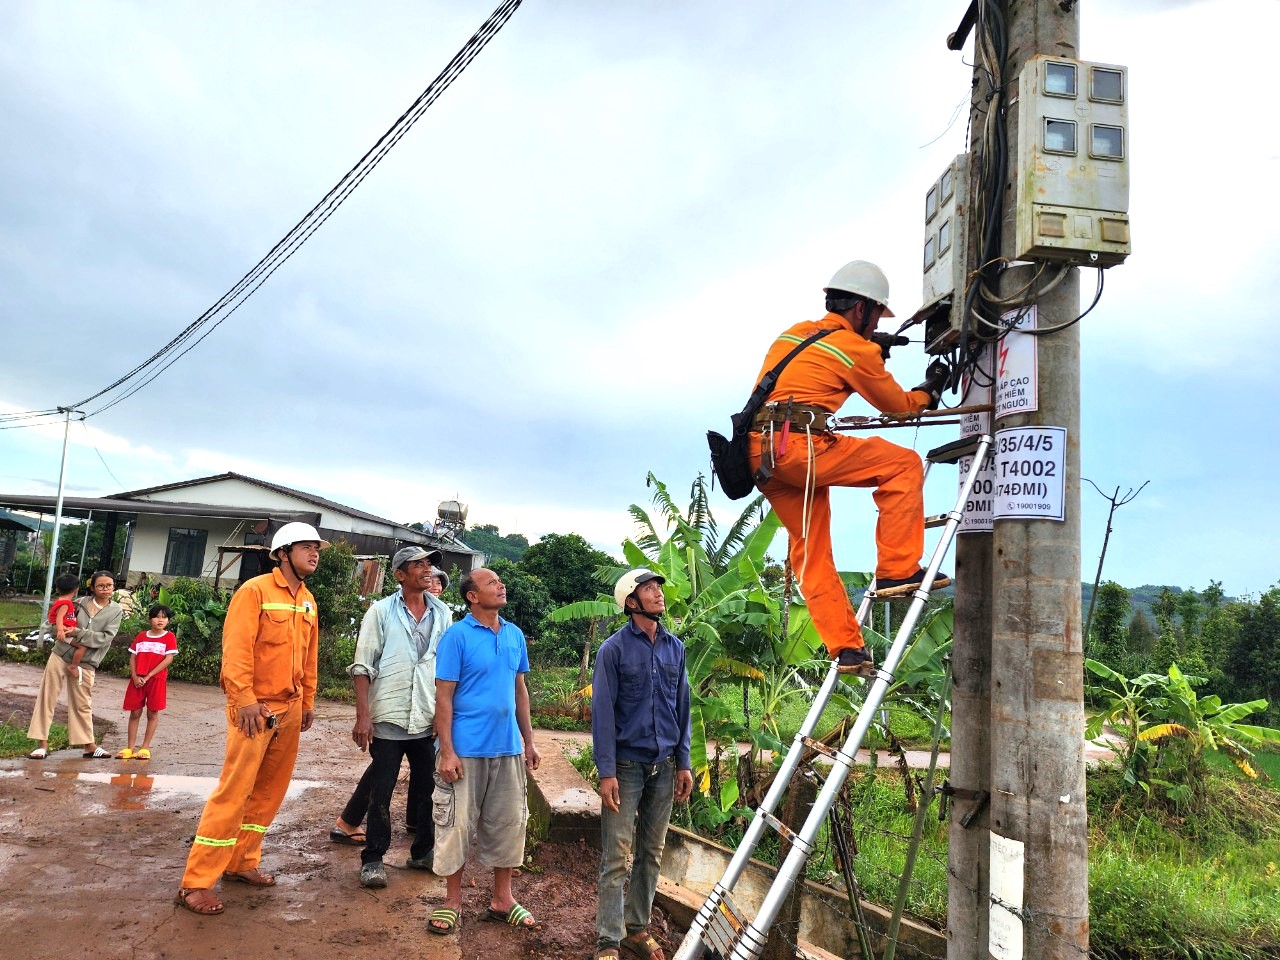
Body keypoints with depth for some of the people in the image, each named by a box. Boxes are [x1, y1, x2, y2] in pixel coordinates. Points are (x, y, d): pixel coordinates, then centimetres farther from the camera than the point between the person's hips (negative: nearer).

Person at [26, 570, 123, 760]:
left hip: (85, 663, -1)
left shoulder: (116, 611, -3)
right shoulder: (80, 602, -1)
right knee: (47, 697, 1)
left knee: (82, 704, 7)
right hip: (60, 655, 1)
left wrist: (78, 633, -19)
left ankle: (89, 746, 17)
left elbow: (106, 637, -13)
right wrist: (76, 643, -16)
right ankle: (43, 744, 9)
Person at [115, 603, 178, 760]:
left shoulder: (169, 637, -1)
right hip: (137, 680, 3)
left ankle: (145, 748, 8)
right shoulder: (140, 636, 10)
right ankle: (130, 747, 13)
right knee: (134, 713, 6)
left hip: (156, 679, -3)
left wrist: (148, 676, -13)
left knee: (153, 713, 2)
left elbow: (168, 659, -9)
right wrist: (135, 677, -8)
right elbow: (132, 658, 8)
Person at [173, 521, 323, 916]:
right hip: (256, 707, -7)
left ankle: (242, 862, 28)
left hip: (290, 708, 8)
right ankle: (196, 883, 3)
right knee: (233, 792, -6)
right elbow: (236, 649, -17)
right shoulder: (255, 591, -11)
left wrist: (308, 700, 18)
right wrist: (244, 699, -23)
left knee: (269, 790, 13)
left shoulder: (308, 601, 12)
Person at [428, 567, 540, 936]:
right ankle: (453, 901, 23)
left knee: (508, 823, 12)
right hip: (466, 749, -5)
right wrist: (447, 751, -15)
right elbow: (444, 696, -10)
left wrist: (529, 741, 12)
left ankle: (502, 899, 27)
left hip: (508, 748, 5)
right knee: (457, 823, 5)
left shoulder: (515, 635, 6)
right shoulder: (457, 635, -9)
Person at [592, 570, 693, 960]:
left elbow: (682, 707, 10)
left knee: (651, 854, 13)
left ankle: (638, 928, 26)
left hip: (664, 765, 5)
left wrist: (683, 762, 8)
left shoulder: (675, 647, 6)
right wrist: (606, 772, -13)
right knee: (617, 859, -2)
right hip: (627, 764, -5)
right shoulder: (614, 649, -8)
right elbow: (602, 712, -9)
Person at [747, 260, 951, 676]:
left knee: (812, 551, 13)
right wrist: (930, 390, 35)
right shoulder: (856, 348, 3)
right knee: (904, 464, 1)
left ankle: (846, 648, 14)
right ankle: (897, 571, 0)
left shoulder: (795, 333, 23)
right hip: (799, 445, -8)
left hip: (759, 452, 8)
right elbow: (897, 405, 16)